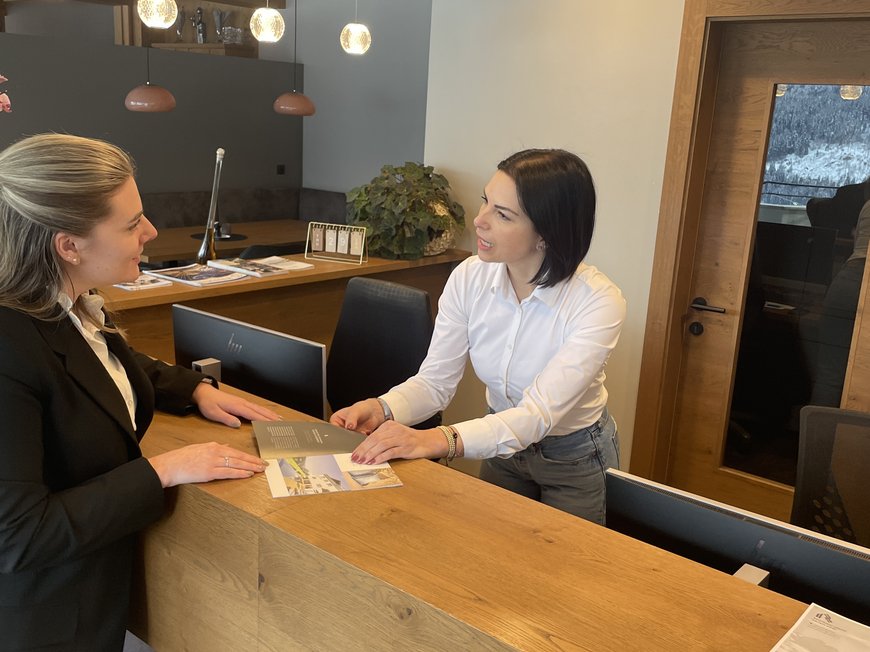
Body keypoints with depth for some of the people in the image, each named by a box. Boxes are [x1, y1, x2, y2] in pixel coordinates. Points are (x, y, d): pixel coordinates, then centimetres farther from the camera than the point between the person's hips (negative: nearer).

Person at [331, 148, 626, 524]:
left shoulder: (598, 303, -30)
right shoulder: (469, 278, -17)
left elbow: (539, 414, -38)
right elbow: (435, 381, -16)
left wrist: (440, 439, -52)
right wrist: (381, 409, -37)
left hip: (575, 462, -4)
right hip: (502, 447, 4)